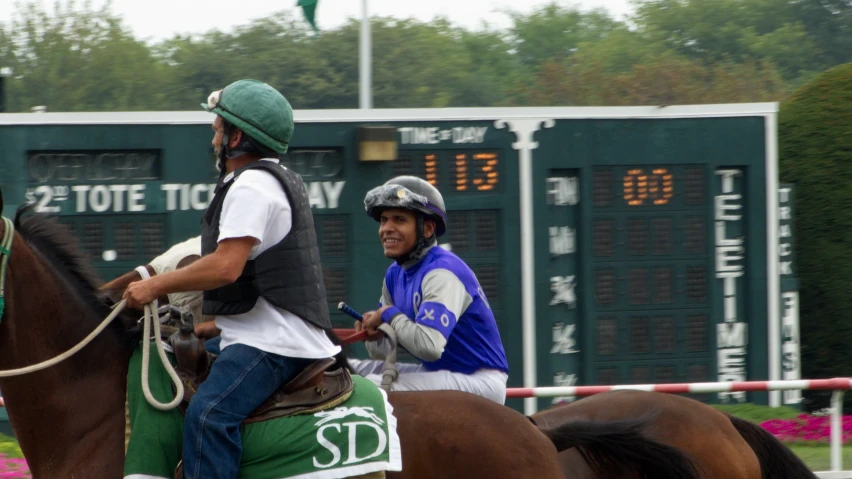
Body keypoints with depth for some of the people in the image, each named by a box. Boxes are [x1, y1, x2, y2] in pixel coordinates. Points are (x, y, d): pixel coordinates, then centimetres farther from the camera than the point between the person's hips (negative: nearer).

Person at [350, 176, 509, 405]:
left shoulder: (442, 272, -19)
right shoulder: (396, 274, 9)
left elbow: (429, 346, -34)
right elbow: (381, 353, 13)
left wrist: (390, 315, -16)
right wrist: (373, 334, -11)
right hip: (438, 373, 10)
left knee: (373, 387, -26)